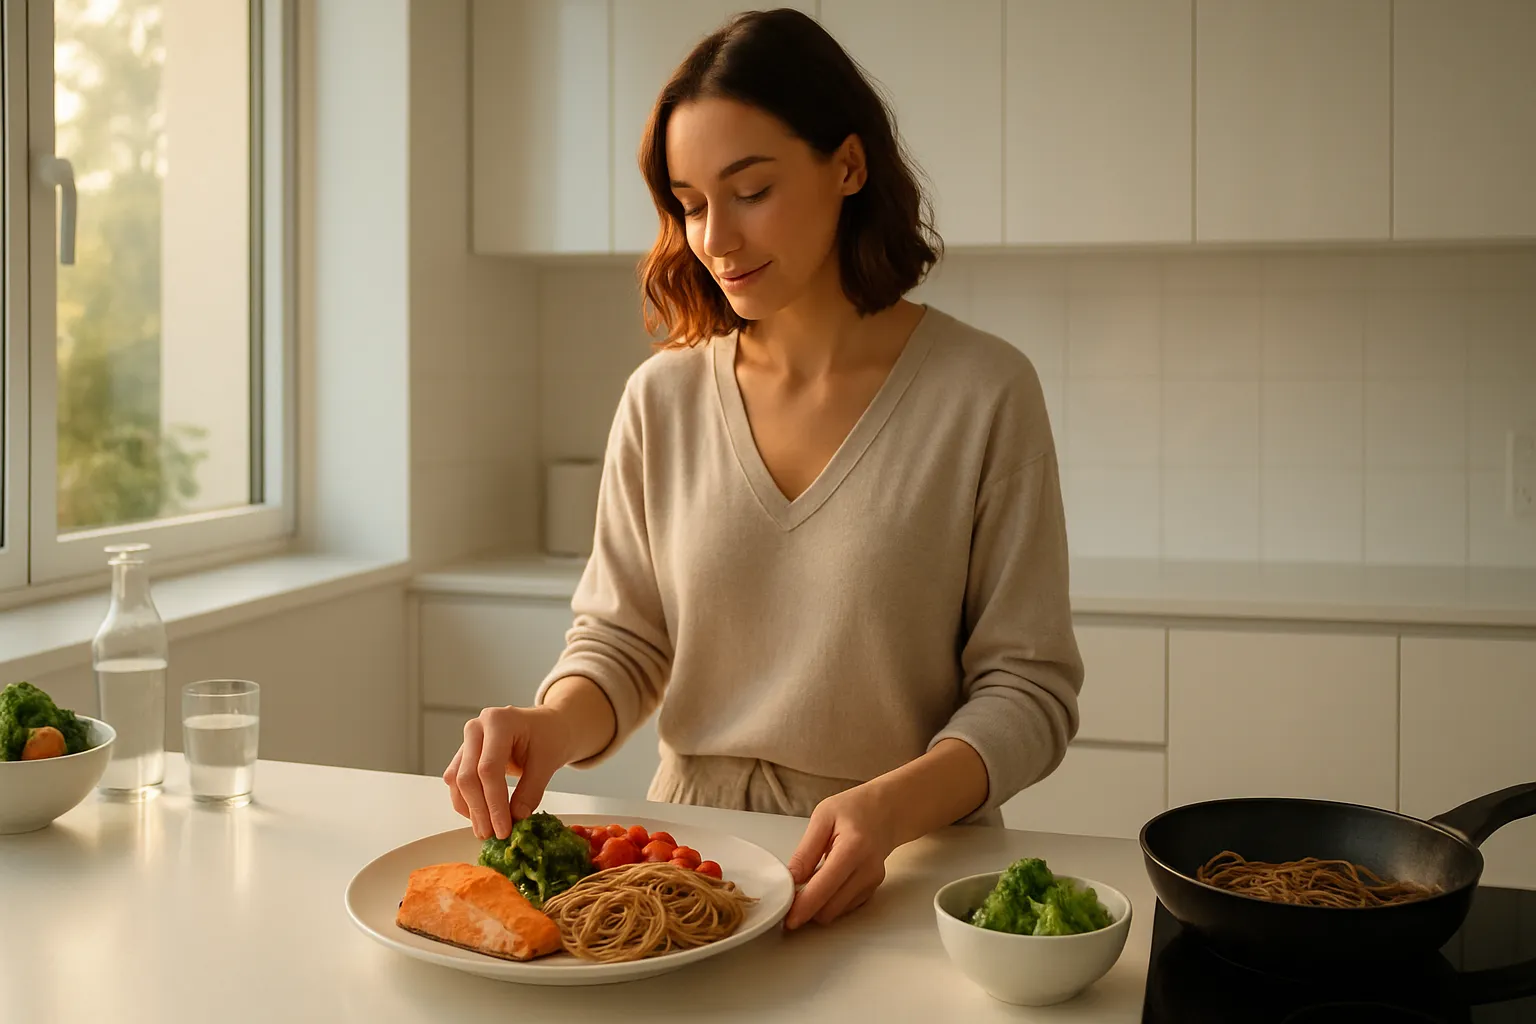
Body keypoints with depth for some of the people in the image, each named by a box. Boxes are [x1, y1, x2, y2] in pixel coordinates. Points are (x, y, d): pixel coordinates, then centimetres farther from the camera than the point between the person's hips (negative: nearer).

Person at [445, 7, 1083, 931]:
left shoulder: (983, 393, -5)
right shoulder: (663, 401, 5)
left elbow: (1028, 685, -4)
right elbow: (620, 642, 10)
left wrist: (892, 805, -21)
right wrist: (556, 725, -12)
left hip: (905, 865, -3)